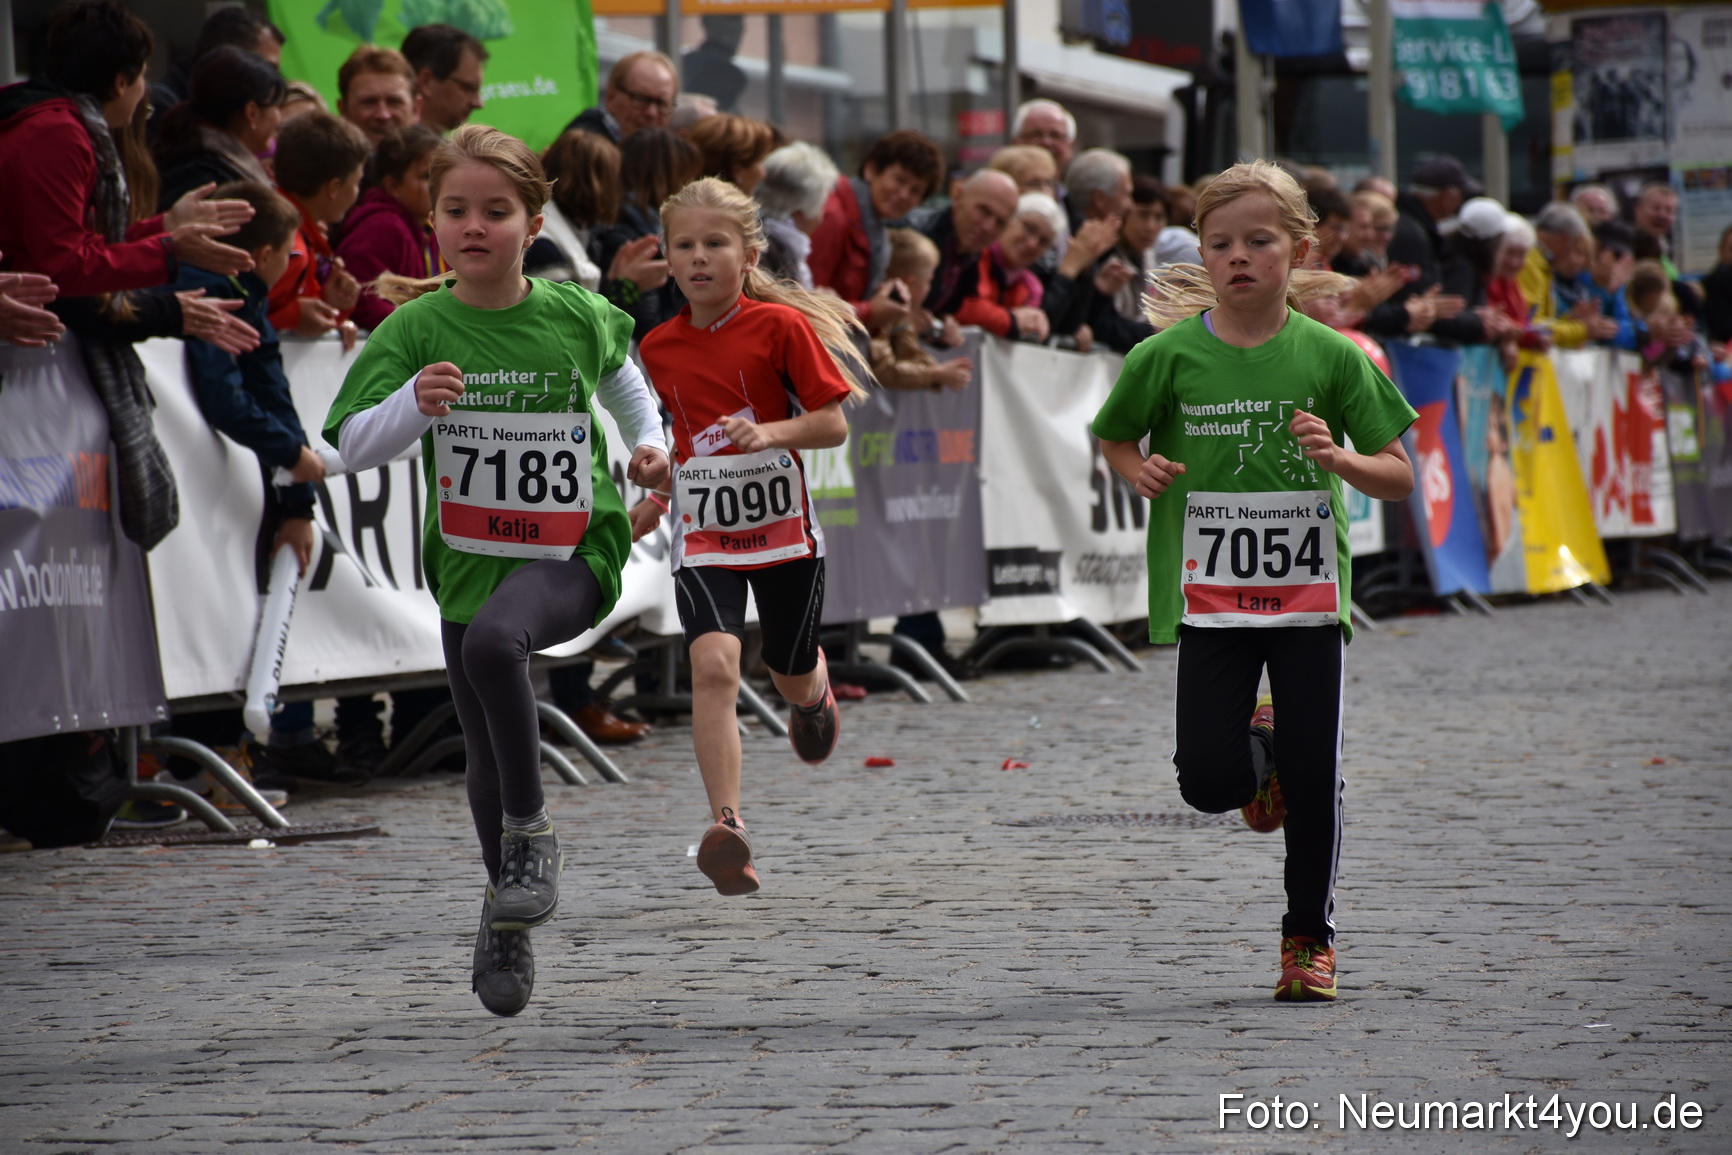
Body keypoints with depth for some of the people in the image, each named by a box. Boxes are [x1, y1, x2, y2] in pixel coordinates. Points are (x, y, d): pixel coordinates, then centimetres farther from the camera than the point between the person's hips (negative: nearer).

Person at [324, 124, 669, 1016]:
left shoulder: (573, 314, -5)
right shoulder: (415, 328, -7)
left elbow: (616, 367, 20)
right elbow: (353, 448, -13)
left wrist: (649, 440, 8)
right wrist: (414, 401, -30)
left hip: (574, 550, -2)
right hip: (468, 562, 3)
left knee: (494, 641, -35)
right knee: (488, 764, 10)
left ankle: (532, 832, -19)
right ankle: (509, 919, 33)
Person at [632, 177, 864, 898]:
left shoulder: (781, 326, -10)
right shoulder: (659, 348, 2)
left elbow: (834, 424, -10)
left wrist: (771, 434, -26)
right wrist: (656, 499, 10)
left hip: (781, 524, -1)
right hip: (702, 533, 1)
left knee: (790, 673, 15)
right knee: (713, 663, -20)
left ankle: (815, 696, 56)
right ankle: (726, 827, -25)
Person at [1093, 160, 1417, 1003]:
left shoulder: (1329, 357, -3)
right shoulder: (1169, 356, -4)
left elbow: (1399, 479, 0)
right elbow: (1114, 440, 13)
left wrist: (1338, 458, -19)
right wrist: (1139, 472, -9)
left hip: (1309, 593, 0)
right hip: (1208, 600, 0)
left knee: (1315, 780, 0)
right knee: (1208, 782, -6)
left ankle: (1310, 934, 20)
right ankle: (1259, 753, 30)